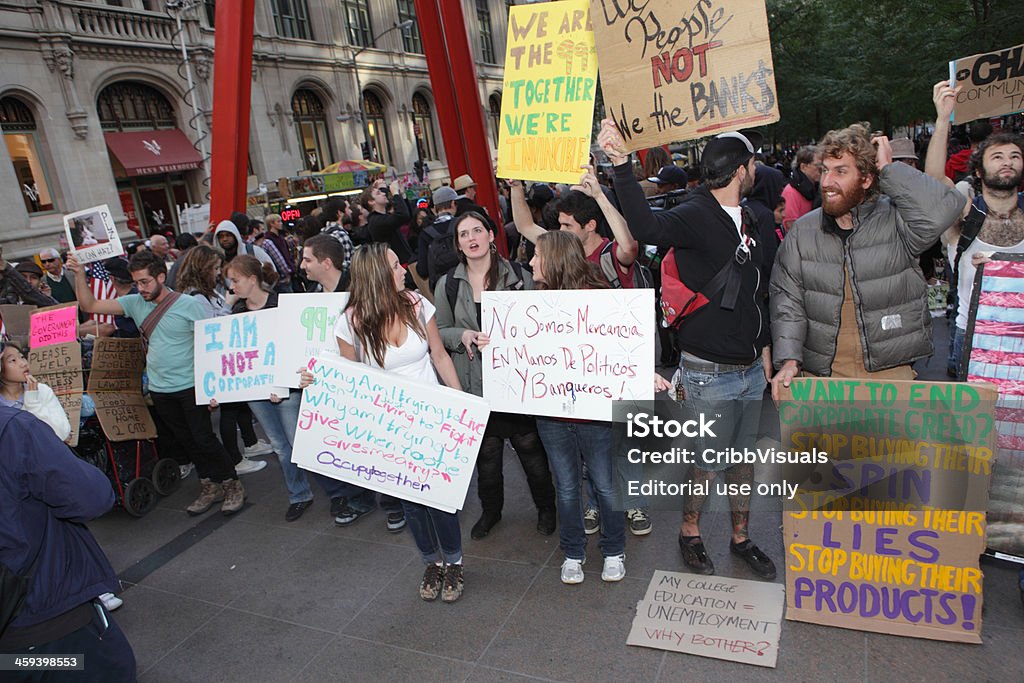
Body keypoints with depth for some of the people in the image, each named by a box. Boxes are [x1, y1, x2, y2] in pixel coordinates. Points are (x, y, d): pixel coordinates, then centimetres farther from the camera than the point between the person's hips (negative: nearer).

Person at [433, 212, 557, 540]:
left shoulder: (519, 277, -4)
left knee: (531, 448, 9)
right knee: (486, 452, 15)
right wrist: (462, 335, -14)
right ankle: (490, 510, 38)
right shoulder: (448, 285, 2)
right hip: (474, 384, 2)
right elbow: (440, 331, 7)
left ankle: (546, 508, 33)